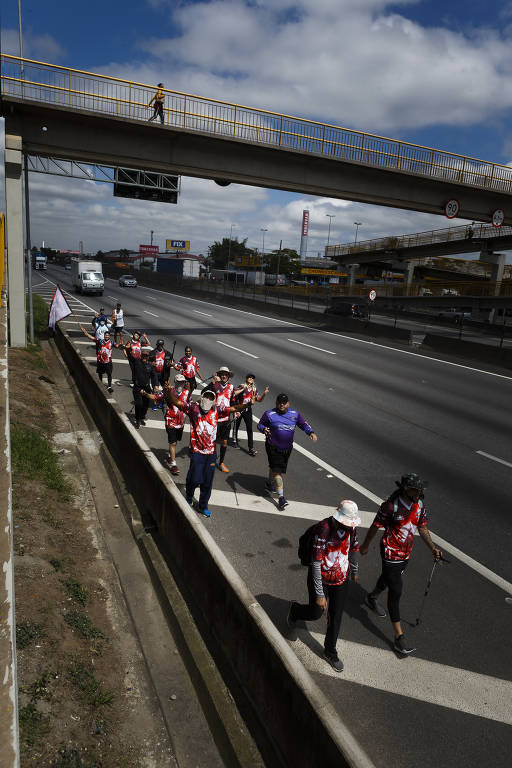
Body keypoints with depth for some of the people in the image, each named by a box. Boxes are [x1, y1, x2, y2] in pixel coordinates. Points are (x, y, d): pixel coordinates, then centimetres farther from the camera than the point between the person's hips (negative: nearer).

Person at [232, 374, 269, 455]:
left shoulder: (254, 389, 4)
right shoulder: (242, 386, -10)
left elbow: (259, 400, 7)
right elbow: (234, 393, -26)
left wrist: (264, 394, -8)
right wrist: (243, 389, -32)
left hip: (248, 410, 3)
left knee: (249, 429, -5)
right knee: (236, 426, 12)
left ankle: (251, 449, -6)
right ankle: (235, 441, 37)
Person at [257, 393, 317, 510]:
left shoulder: (294, 414, 1)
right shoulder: (269, 414, -10)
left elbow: (303, 424, 9)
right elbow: (260, 424, -2)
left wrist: (311, 432, -8)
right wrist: (264, 429, -24)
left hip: (287, 448, 5)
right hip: (273, 448, -4)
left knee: (274, 467, 22)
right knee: (277, 470, -11)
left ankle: (270, 484, 50)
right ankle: (281, 497, -9)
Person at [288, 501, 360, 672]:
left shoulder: (351, 527, -12)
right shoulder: (323, 529, -32)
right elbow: (316, 564, -27)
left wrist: (354, 570, 25)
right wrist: (319, 594, -24)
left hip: (341, 579, 5)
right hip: (321, 579, -5)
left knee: (336, 617, 14)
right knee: (315, 613, 12)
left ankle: (330, 652, 36)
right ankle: (295, 610, 45)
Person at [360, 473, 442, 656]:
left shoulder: (419, 505, -7)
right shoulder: (390, 507, -27)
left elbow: (422, 528, 7)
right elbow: (375, 527, -13)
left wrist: (432, 548, -2)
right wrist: (365, 546, -1)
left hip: (406, 554, 7)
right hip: (391, 553, -7)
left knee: (388, 578, 28)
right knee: (395, 591, -6)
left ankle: (371, 598, 57)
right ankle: (399, 636, 2)